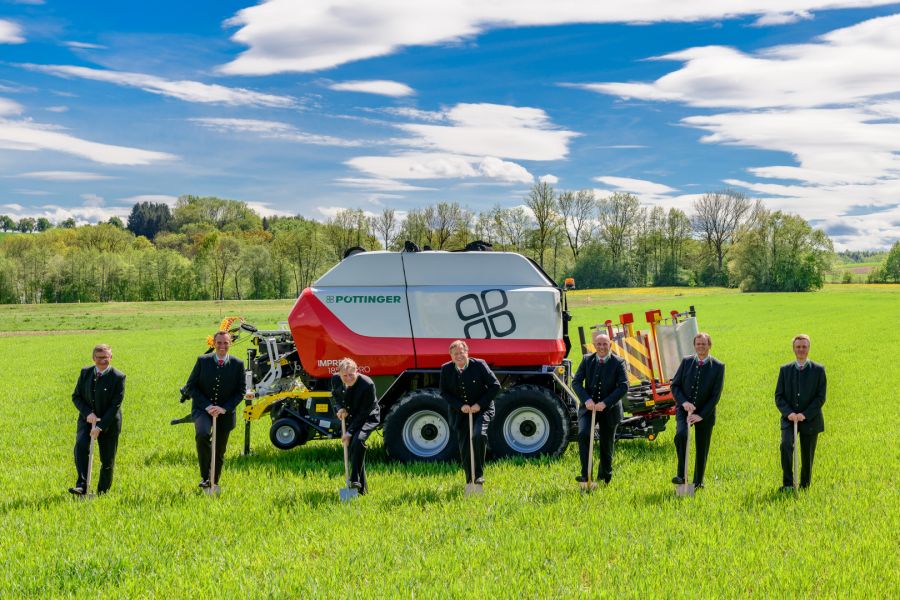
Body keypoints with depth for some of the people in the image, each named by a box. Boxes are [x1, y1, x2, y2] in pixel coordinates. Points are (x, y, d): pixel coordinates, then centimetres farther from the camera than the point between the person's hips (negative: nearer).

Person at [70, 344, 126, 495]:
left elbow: (115, 405, -15)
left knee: (107, 460, 4)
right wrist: (88, 413, -14)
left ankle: (102, 492, 21)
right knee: (80, 446, -25)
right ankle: (82, 485, -26)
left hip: (109, 422, -2)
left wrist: (100, 427, -21)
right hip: (87, 419, 2)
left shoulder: (118, 377, -12)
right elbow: (76, 396, 4)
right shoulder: (85, 372, 0)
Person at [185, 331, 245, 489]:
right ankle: (205, 476, -18)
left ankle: (214, 483, 29)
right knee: (202, 435, -30)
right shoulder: (203, 361, -4)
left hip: (225, 412, 2)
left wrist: (225, 408, -13)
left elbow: (241, 391, 0)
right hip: (203, 408, -2)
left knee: (219, 452, 9)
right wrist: (207, 406, -15)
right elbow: (191, 386, -3)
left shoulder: (237, 364, -3)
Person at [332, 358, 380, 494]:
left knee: (358, 440, -31)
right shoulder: (335, 380, -13)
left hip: (368, 417, -6)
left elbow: (363, 412, -25)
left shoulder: (367, 385, -29)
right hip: (350, 417, 6)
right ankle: (361, 488, 9)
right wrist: (340, 408, -14)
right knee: (352, 448, 0)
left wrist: (350, 433, -25)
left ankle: (355, 480, -28)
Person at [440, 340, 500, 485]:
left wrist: (480, 404, -15)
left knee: (478, 435, -27)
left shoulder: (479, 365, -11)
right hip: (460, 413, 3)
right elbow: (444, 392, 1)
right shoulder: (446, 369, -4)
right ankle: (470, 481, 20)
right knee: (464, 448, 4)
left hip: (481, 409, -3)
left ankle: (479, 474, -14)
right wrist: (460, 406, -13)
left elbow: (495, 386, -8)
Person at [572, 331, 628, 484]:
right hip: (589, 407, 1)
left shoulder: (618, 363, -6)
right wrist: (586, 400, -19)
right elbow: (576, 381, -2)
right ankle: (585, 474, -17)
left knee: (606, 443, 10)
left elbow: (624, 386, -14)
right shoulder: (587, 360, 2)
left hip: (609, 409, -1)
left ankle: (604, 476, 31)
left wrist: (605, 403, -23)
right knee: (583, 435, -22)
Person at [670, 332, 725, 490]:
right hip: (684, 409, 0)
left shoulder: (718, 367, -5)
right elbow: (675, 385, 3)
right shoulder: (686, 362, 2)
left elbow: (715, 395, -8)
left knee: (702, 449, 7)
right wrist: (684, 402, -15)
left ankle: (698, 482, 24)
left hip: (705, 414, 0)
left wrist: (701, 415, -15)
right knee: (681, 435, -26)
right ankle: (681, 475, -18)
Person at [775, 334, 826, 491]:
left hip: (810, 419, 0)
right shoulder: (785, 369, 6)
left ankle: (804, 486, 22)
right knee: (786, 445, -24)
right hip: (789, 418, 1)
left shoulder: (818, 370, 0)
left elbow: (821, 397, -4)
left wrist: (805, 414, -16)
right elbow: (779, 396, 4)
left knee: (807, 456, 5)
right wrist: (788, 413, -14)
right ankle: (788, 483, -17)